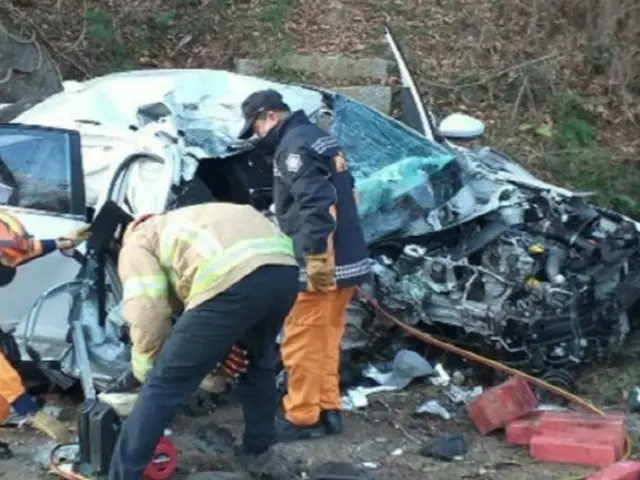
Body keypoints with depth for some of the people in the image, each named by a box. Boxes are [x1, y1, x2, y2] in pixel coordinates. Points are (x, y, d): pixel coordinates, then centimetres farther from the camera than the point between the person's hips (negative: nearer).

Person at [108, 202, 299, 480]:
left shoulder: (138, 244, 23)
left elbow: (147, 315, 6)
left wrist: (147, 371, 20)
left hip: (234, 279, -8)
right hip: (285, 269, 8)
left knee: (163, 385, 4)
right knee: (258, 359, 36)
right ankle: (258, 447, 47)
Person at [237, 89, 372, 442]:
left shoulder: (293, 146, -14)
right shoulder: (319, 137, 17)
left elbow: (315, 204, -26)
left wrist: (315, 256, -27)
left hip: (319, 264, -10)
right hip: (346, 259, 10)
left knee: (302, 342, -1)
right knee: (326, 338, 17)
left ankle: (303, 418, 6)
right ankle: (328, 409, 23)